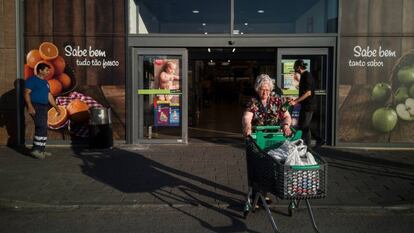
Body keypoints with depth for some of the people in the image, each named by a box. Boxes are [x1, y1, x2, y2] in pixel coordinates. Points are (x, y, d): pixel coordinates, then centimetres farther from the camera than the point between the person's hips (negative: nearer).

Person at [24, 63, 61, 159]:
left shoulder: (45, 82, 20)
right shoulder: (32, 80, -5)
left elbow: (49, 96, 24)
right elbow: (26, 93, -13)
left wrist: (56, 107, 19)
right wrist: (30, 106, -24)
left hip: (44, 107, 9)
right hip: (35, 106, -9)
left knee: (44, 128, 8)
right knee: (41, 127, -18)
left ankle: (41, 150, 14)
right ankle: (36, 149, -14)